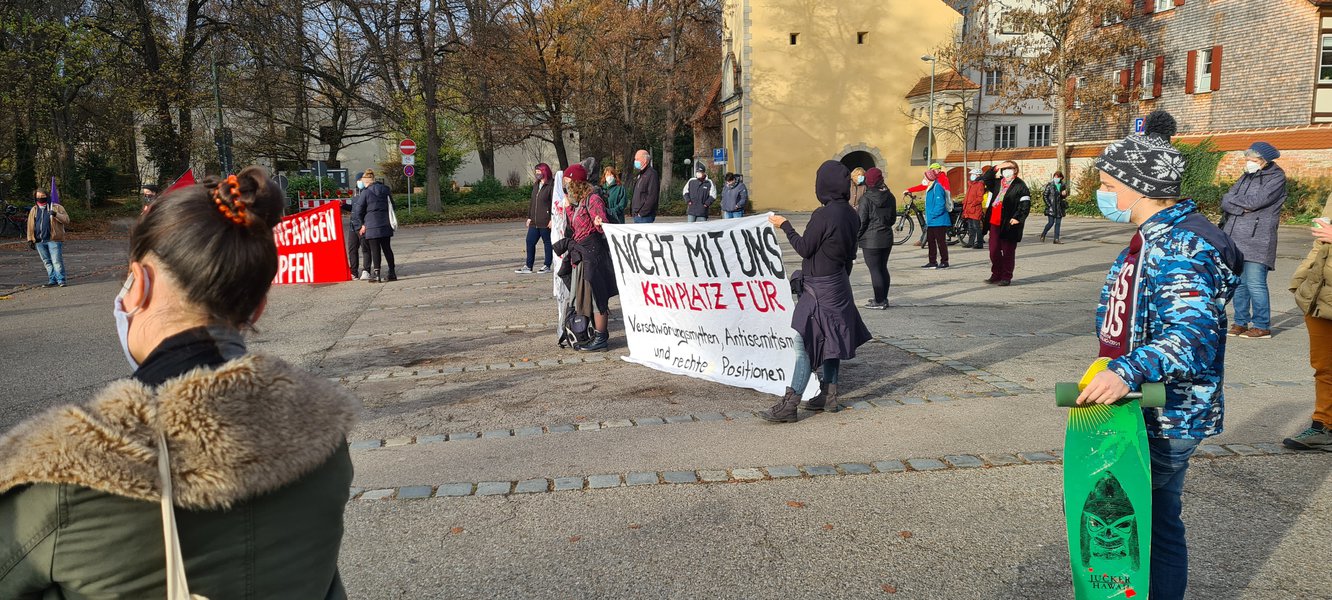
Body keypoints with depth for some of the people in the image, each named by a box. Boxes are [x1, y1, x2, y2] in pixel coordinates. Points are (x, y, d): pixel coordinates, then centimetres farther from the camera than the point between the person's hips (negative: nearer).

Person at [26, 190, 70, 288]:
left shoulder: (56, 207, 3)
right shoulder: (34, 210, 15)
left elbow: (66, 220, -5)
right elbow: (30, 225, 16)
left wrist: (56, 214, -21)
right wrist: (30, 239, 11)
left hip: (53, 239, -5)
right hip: (39, 241, 5)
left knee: (57, 261, -9)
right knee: (47, 262, 8)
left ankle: (61, 280, -5)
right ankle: (52, 280, 13)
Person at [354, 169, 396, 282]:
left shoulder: (366, 192, -7)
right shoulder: (385, 189, 7)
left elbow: (359, 210, -5)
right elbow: (391, 205, 14)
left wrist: (363, 224, 10)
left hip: (372, 226, -4)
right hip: (385, 224, 5)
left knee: (375, 250, -1)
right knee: (387, 248, 11)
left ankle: (376, 274, -5)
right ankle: (392, 273, 14)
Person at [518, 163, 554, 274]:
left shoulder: (551, 185, -10)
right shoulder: (535, 185, 15)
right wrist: (529, 217, 15)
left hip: (545, 222, -8)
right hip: (534, 222, 8)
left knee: (547, 243, 4)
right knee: (530, 242, 7)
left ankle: (547, 266, 13)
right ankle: (528, 266, 13)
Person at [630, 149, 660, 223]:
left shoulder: (651, 174, -11)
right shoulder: (640, 175, 19)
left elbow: (652, 197, -19)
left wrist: (642, 212, -19)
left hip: (645, 216, -10)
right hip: (637, 215, 10)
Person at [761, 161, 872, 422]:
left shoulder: (823, 215, -20)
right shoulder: (851, 215, 6)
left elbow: (804, 248, -14)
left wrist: (785, 225, -2)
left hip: (820, 288, -9)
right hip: (839, 284, 9)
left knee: (805, 342, -9)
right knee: (830, 340, 17)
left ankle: (790, 404, -8)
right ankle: (828, 396, 26)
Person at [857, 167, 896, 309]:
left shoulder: (866, 199, -14)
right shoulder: (890, 197, 5)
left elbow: (861, 221, -13)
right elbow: (893, 218, 13)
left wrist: (856, 237, -2)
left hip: (871, 240, -7)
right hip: (887, 238, 7)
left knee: (874, 270, -2)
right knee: (883, 268, 15)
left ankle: (879, 301, 0)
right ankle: (883, 298, 23)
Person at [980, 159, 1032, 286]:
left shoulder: (1020, 185, -5)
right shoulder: (997, 182, 14)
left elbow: (1025, 204, -9)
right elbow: (984, 180, 19)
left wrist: (1017, 218, -17)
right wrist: (995, 170, 9)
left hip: (1009, 225, -6)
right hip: (994, 223, 6)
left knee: (1008, 252, 2)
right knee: (994, 251, 9)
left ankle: (1006, 277, 10)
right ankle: (996, 275, 21)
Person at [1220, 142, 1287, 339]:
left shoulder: (1276, 178, -1)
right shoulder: (1246, 177, 19)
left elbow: (1256, 201, -14)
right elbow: (1225, 201, 8)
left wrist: (1233, 200, 1)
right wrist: (1242, 208, -10)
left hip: (1257, 239, -6)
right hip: (1235, 238, 6)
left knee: (1255, 284, -8)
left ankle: (1262, 326, 0)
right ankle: (1241, 322, 17)